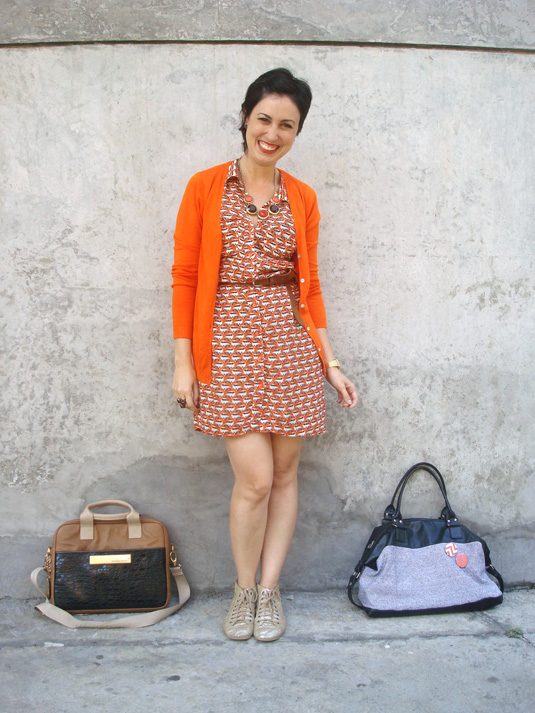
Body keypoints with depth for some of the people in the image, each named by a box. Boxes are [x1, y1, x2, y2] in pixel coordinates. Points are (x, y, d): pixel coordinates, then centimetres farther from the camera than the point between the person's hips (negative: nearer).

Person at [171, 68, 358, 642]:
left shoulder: (302, 198, 9)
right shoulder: (205, 187, 2)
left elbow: (308, 285, 11)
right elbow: (185, 277, 1)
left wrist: (329, 362, 8)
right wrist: (183, 363, -4)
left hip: (289, 342, 3)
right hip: (229, 342, -3)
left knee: (285, 472, 7)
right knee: (255, 478, -7)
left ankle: (269, 589, 25)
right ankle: (243, 589, 19)